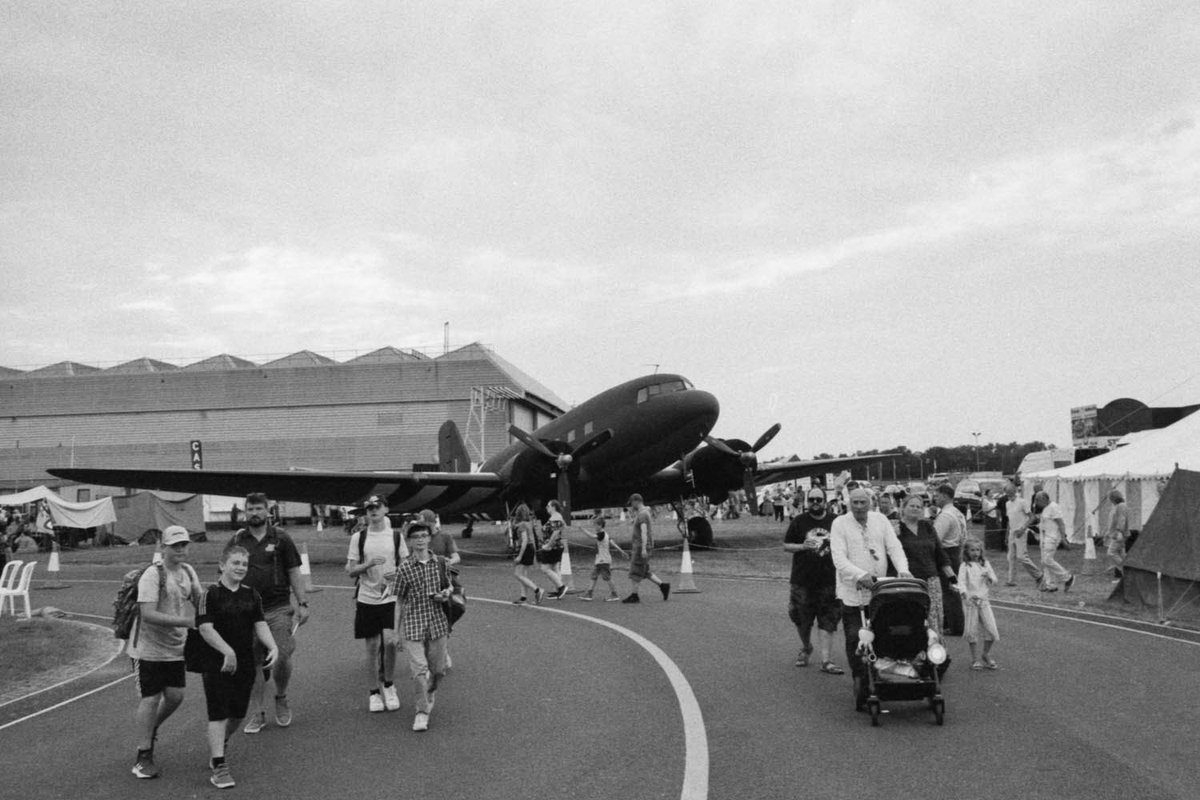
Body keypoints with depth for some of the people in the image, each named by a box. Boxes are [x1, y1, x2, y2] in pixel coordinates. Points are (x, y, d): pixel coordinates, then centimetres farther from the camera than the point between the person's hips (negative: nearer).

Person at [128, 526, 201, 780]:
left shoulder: (188, 571, 4)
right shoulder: (152, 575, -19)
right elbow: (148, 614, -27)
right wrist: (187, 621, -31)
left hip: (175, 648, 6)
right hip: (149, 648, -6)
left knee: (175, 696, 8)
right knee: (151, 699, -2)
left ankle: (148, 728, 37)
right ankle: (143, 758, 11)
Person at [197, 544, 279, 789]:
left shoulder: (251, 595, 6)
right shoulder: (211, 594, -10)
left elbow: (260, 624, 2)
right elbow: (205, 628, -16)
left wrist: (272, 647, -13)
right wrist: (228, 652, -23)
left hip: (245, 663, 5)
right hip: (217, 663, -5)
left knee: (238, 713, 14)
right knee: (218, 714, -4)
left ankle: (217, 746, 40)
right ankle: (218, 766, 3)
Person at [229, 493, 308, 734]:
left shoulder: (281, 539, 3)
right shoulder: (236, 541, 7)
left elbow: (294, 573, 5)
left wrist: (302, 603, -1)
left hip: (278, 608, -1)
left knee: (282, 658, -5)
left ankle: (281, 698, 23)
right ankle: (256, 714, 15)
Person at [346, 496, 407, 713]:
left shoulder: (396, 536, 2)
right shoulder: (358, 538, 1)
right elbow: (350, 571, -1)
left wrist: (397, 574, -13)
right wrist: (369, 564, -18)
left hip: (391, 597, 0)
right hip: (367, 598, 1)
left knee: (389, 640, -15)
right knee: (372, 647, 5)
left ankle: (389, 685, 9)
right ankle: (374, 693, 21)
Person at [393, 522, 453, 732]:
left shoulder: (441, 563, 1)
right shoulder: (404, 568, -5)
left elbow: (449, 586, 18)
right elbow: (399, 601, 1)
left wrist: (446, 593, -6)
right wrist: (397, 631, 3)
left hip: (438, 623, 3)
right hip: (413, 625, -3)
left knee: (438, 669, 10)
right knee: (419, 670, -10)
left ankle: (430, 693, 41)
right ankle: (422, 712, 6)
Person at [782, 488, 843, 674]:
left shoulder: (835, 522, 4)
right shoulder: (798, 522, 3)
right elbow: (786, 546, 5)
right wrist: (802, 546, -14)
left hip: (829, 581, 0)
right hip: (802, 581, 0)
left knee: (827, 623, -3)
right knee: (801, 619, 9)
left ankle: (826, 661, 2)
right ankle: (806, 647, 36)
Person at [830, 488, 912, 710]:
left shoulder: (880, 520, 8)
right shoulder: (840, 524, -4)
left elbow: (894, 547, 2)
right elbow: (839, 558, -13)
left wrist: (903, 570, -17)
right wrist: (860, 575, -27)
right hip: (852, 592, -3)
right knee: (854, 638, -4)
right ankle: (859, 679, 8)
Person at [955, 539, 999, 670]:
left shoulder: (985, 564, 10)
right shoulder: (965, 566, -2)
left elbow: (994, 580, 13)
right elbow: (961, 582, -13)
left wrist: (989, 577, -10)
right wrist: (965, 594, -30)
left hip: (984, 600, 3)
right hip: (971, 601, -3)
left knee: (991, 629, -1)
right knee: (972, 631, 0)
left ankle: (986, 655, 21)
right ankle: (974, 658, 15)